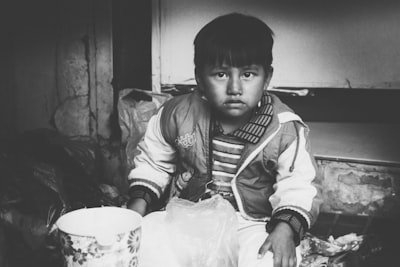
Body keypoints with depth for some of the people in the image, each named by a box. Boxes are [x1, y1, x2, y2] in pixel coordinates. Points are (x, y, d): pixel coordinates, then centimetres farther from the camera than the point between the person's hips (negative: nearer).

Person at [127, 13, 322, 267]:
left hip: (251, 224, -1)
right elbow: (153, 162, 9)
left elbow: (299, 188, -7)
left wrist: (286, 228, -25)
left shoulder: (287, 129, -12)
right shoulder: (177, 113, -7)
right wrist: (139, 201, -3)